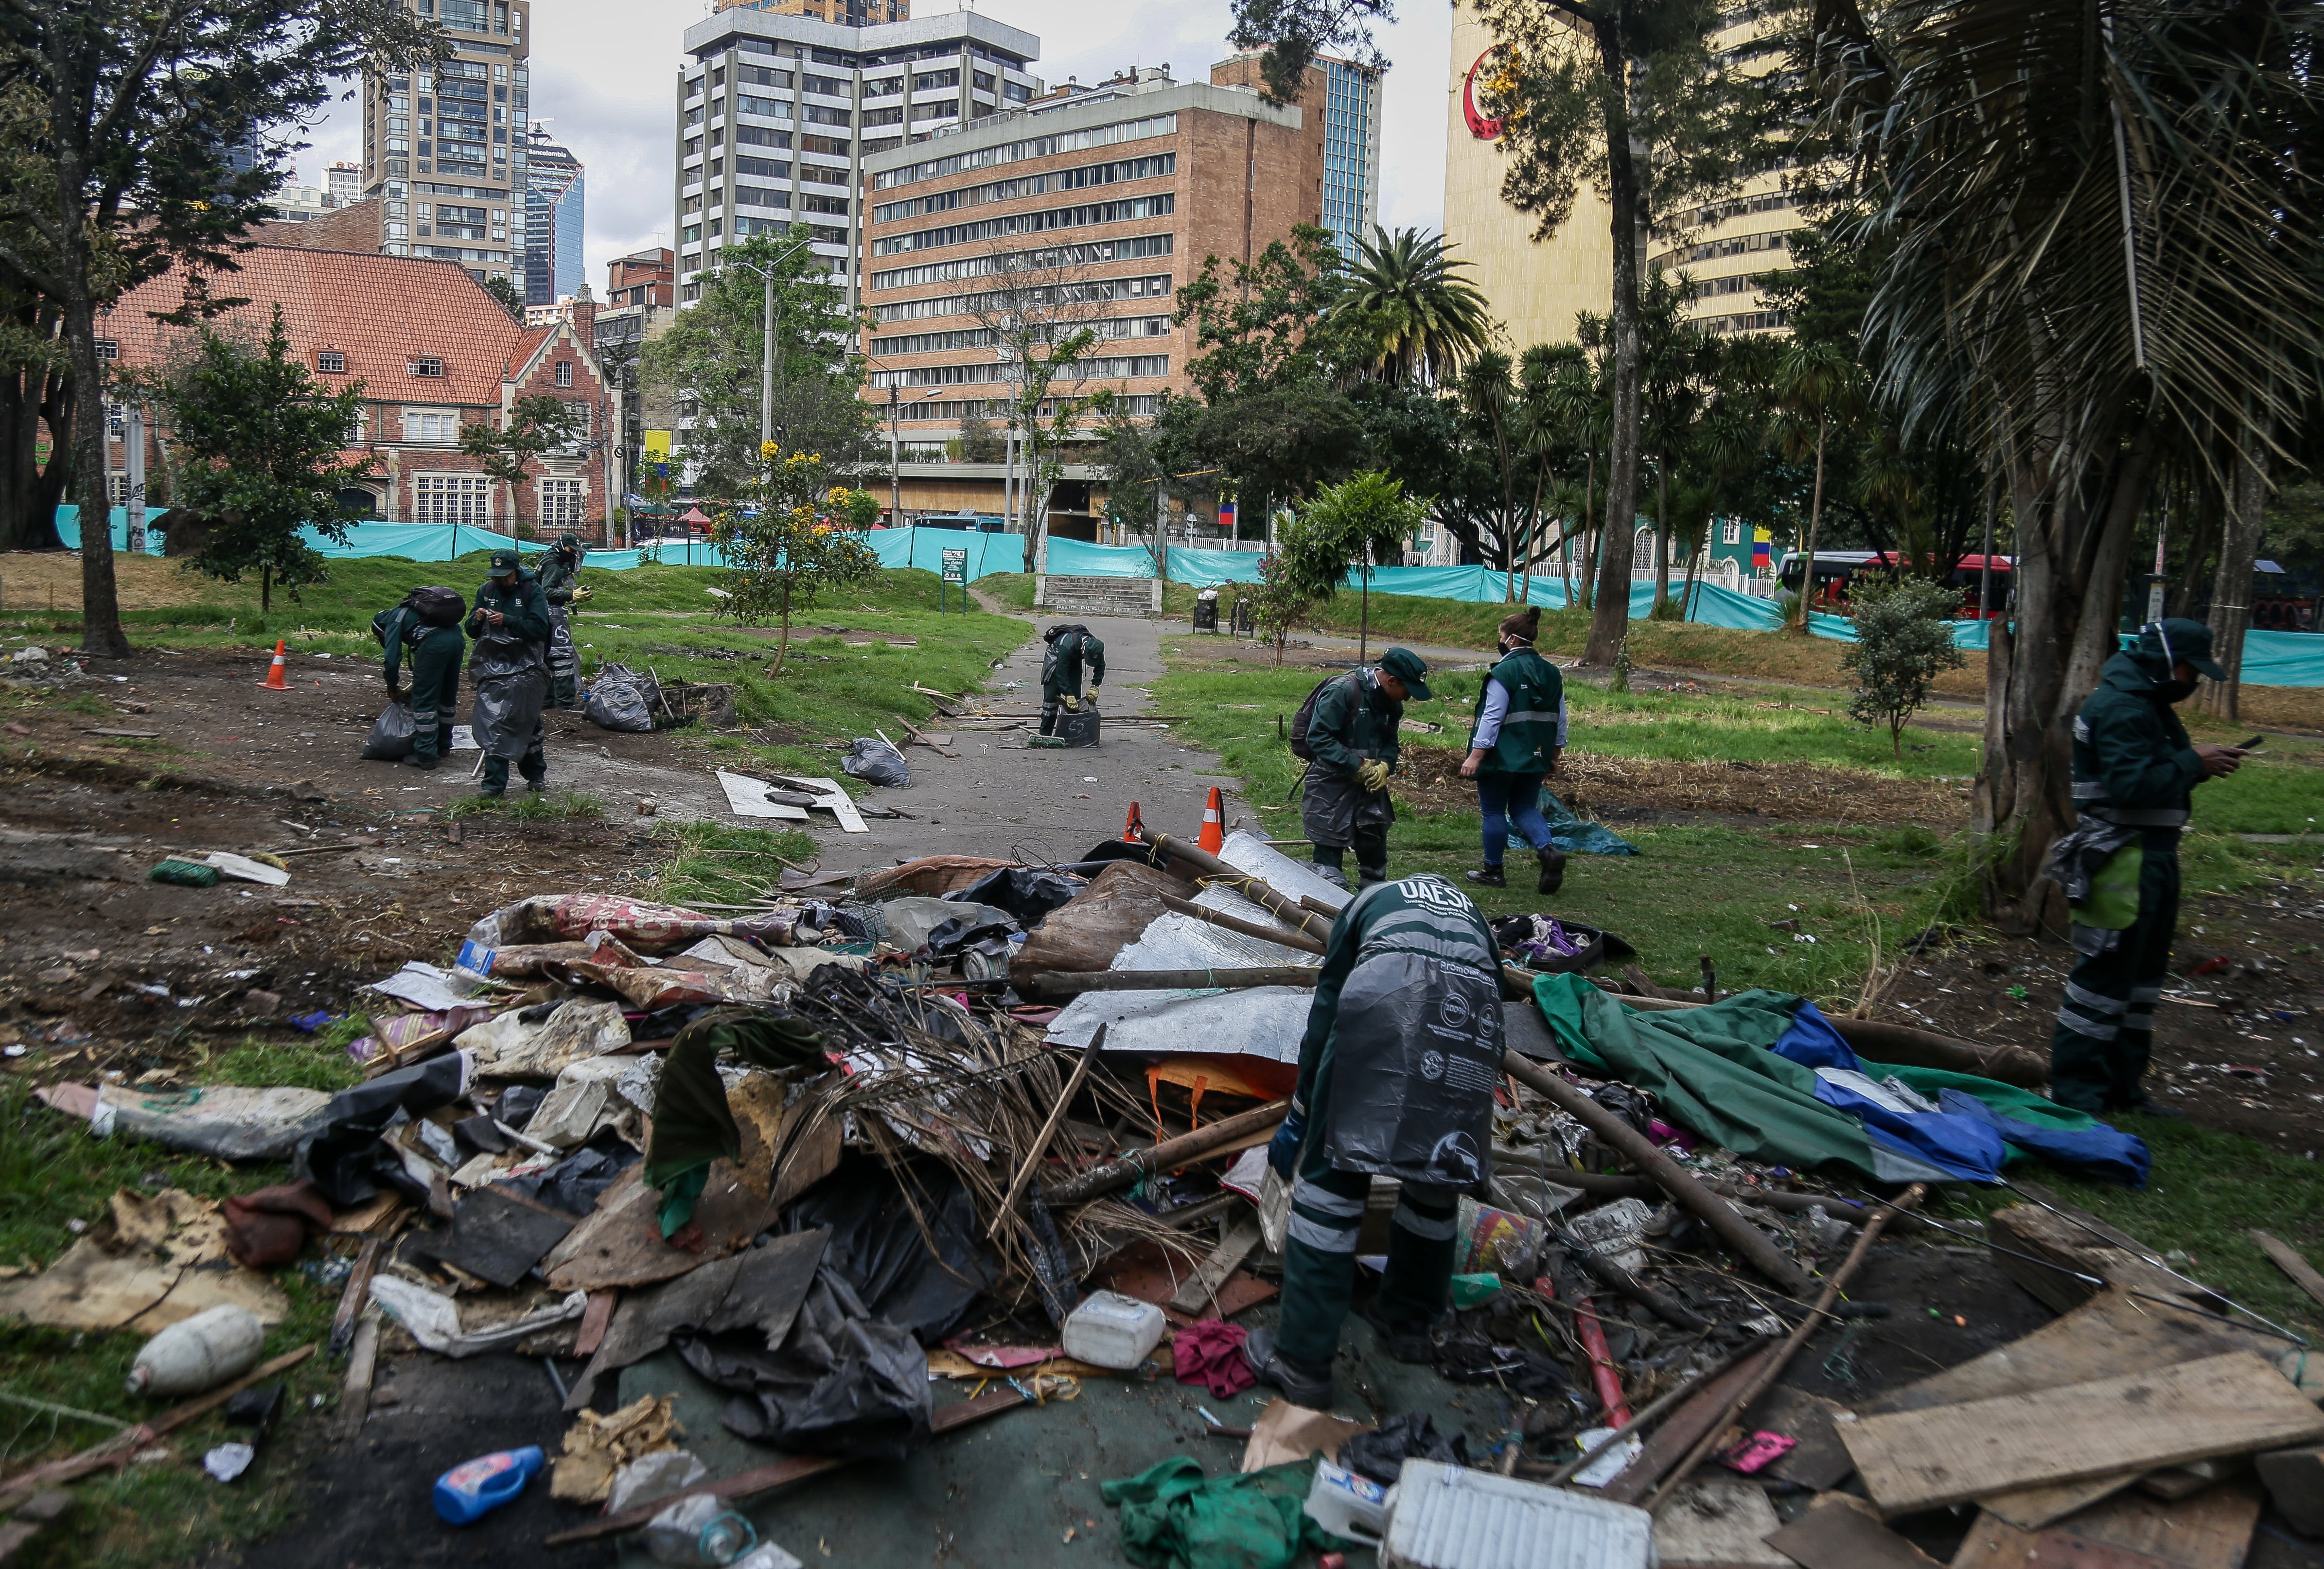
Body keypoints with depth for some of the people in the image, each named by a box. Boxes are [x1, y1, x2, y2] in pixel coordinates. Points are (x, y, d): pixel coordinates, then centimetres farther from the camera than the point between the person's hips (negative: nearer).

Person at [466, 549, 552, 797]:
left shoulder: (532, 590, -3)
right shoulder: (486, 591, 9)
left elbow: (540, 628, -13)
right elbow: (472, 631, 12)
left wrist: (507, 621, -20)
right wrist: (477, 619, -10)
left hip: (524, 667, -3)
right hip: (492, 667, 3)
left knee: (527, 723, 6)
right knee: (492, 725, -2)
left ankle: (536, 774, 23)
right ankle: (495, 783, -1)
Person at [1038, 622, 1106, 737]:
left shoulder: (1095, 646, -28)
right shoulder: (1067, 646, -44)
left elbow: (1100, 667, -11)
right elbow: (1062, 673, -38)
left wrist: (1095, 686, -23)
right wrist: (1069, 696, -40)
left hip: (1074, 660, 5)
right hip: (1055, 656, -5)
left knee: (1076, 696, -3)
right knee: (1051, 696, -9)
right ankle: (1045, 735, -5)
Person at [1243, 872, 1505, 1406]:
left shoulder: (1370, 901, 33)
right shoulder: (1470, 911, 39)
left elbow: (1325, 1011, 26)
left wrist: (1299, 1117, 29)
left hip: (1387, 999, -3)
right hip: (1473, 1012, 3)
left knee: (1331, 1177, 4)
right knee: (1437, 1177, 22)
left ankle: (1302, 1361, 8)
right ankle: (1412, 1323, 36)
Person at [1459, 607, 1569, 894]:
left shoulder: (1504, 672, -15)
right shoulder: (1552, 673, 8)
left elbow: (1492, 718, -17)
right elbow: (1560, 721, 13)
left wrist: (1475, 756, -14)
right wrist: (1553, 757, 22)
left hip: (1502, 759, -7)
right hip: (1536, 758, 7)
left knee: (1494, 812, 7)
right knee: (1524, 808, 17)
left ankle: (1493, 871, 15)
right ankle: (1548, 849, -7)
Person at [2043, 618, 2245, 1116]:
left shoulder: (2149, 705, 18)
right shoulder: (2121, 708, -16)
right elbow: (2131, 785, -25)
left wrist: (2200, 764, 2)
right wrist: (2194, 764, -16)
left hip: (2153, 857, 11)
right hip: (2123, 859, -11)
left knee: (2143, 974, 16)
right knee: (2107, 973, -7)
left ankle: (2123, 1085, 26)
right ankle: (2075, 1092, 0)